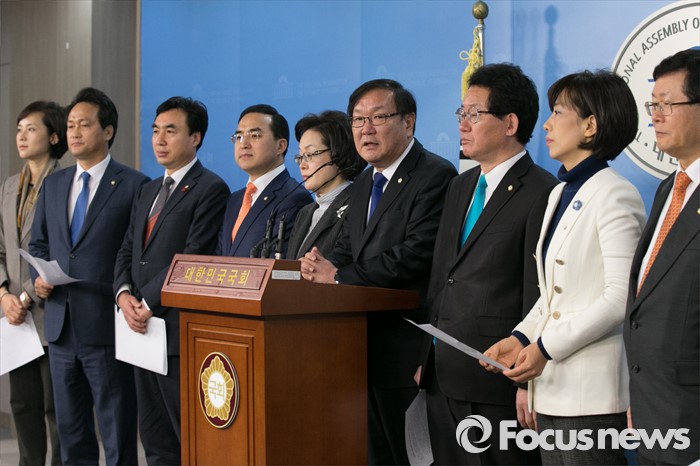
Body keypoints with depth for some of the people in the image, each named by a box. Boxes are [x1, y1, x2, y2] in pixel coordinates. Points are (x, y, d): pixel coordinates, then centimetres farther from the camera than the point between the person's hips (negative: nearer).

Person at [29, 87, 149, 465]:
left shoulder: (134, 185, -6)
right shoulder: (53, 184, 13)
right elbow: (38, 242, 20)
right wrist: (39, 277, 2)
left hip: (107, 326, -6)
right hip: (61, 324, 6)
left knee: (117, 434, 1)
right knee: (71, 432, 14)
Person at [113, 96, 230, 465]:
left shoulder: (210, 190, -7)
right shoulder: (148, 191, 20)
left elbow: (193, 258, -15)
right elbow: (127, 252, 18)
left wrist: (150, 303, -15)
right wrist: (124, 294, -1)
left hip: (179, 330, -8)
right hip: (142, 328, 8)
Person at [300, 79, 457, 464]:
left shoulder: (435, 176, -13)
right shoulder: (365, 183, 17)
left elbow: (417, 253, -24)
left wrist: (340, 277, -17)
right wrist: (323, 267, -8)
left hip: (408, 346, -9)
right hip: (366, 346, 9)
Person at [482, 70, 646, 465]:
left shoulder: (615, 195, -10)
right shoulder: (561, 193, 17)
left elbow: (621, 297, -17)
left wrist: (546, 347, -18)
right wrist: (522, 338, 4)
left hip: (593, 391, -8)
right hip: (553, 387, 8)